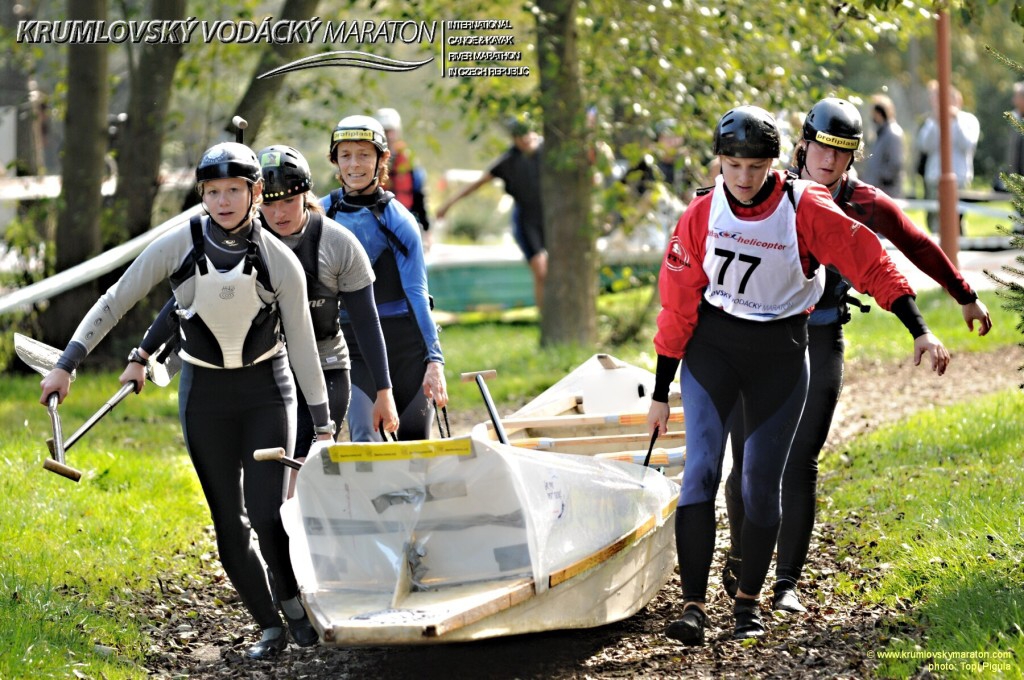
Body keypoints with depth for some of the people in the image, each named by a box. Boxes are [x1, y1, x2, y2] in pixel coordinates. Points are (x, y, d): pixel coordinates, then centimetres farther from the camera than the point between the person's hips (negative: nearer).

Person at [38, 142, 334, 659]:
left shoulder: (280, 261, -12)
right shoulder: (178, 246, -12)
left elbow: (302, 345, -5)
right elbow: (114, 302, -5)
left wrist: (322, 423, -2)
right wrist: (66, 364, -10)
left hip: (267, 389, -1)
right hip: (204, 393, 1)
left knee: (267, 510, -14)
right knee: (228, 522, 1)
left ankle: (295, 602, 10)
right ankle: (270, 627, 13)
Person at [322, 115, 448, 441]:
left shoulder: (397, 219, -6)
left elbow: (416, 291, -11)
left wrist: (434, 359, -17)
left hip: (406, 341, -1)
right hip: (353, 345, 1)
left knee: (414, 441, 3)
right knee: (365, 441, -14)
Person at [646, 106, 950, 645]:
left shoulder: (805, 209, -15)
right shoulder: (701, 215, -9)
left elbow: (870, 263, -12)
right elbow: (677, 302, -3)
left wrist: (920, 332, -19)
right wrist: (660, 392, 0)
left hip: (780, 352, -1)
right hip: (711, 344, 1)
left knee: (762, 483, 1)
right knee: (701, 469, -13)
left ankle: (749, 599, 21)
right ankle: (693, 605, -14)